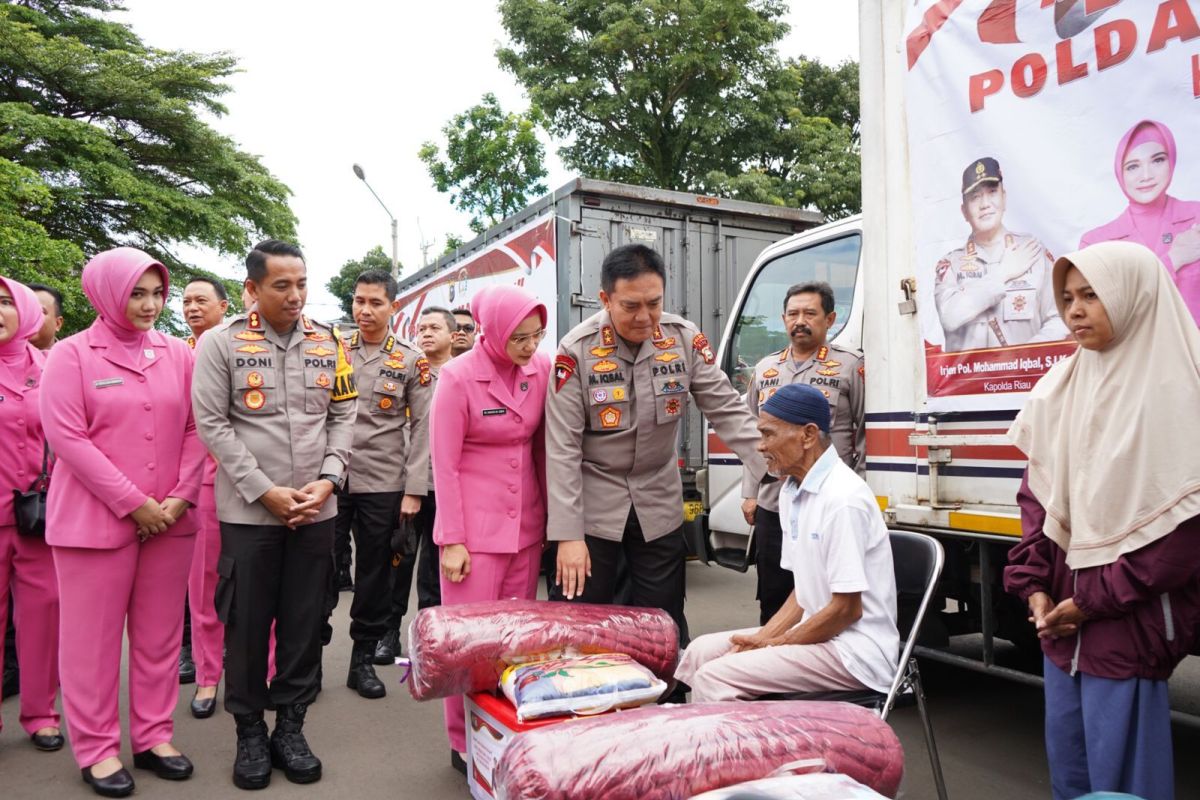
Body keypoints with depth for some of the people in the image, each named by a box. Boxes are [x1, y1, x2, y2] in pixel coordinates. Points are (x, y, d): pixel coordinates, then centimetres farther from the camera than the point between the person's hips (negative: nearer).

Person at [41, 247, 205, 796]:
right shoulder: (72, 354, -3)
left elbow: (194, 430, 6)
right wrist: (132, 504, -14)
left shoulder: (177, 354, 7)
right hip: (95, 519, -3)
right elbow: (66, 437, -10)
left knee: (160, 632, 10)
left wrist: (179, 498, -6)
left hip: (169, 519, 3)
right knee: (93, 636, 6)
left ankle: (153, 736, 23)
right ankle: (97, 748, 20)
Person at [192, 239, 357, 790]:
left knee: (304, 621, 9)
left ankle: (290, 724, 25)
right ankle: (249, 730, 25)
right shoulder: (221, 343, -3)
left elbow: (343, 415, 7)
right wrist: (265, 491, -13)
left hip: (315, 511, 3)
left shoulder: (328, 343, 6)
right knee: (246, 622, 7)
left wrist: (327, 480, -7)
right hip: (249, 511, -2)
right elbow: (212, 424, -7)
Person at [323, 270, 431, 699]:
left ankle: (364, 659, 22)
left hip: (383, 484, -1)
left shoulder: (412, 361, 2)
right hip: (329, 480, 1)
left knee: (375, 572, 8)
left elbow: (421, 427, 0)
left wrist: (414, 490, -6)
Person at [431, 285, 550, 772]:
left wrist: (550, 514, 7)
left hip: (526, 526, 5)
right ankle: (465, 743, 21)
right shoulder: (458, 377, -12)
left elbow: (543, 447, 8)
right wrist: (451, 540, -12)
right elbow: (444, 466, -11)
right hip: (475, 527, -4)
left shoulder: (540, 370, 0)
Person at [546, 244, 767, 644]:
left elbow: (726, 410, -5)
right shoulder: (577, 350, -15)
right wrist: (568, 535, -17)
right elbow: (562, 448, -15)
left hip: (659, 505, 3)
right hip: (593, 505, -2)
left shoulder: (685, 338, -7)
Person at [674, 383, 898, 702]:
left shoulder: (843, 499, -21)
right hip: (815, 631, 9)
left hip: (855, 653, -9)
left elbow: (846, 610, -19)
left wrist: (770, 645, -11)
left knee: (714, 678, -20)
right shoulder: (791, 491, 8)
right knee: (701, 651, 5)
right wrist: (761, 639, 0)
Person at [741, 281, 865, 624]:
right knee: (772, 599, 12)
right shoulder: (765, 369, 14)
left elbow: (866, 435, -2)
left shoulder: (850, 366, 0)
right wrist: (750, 493, 14)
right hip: (771, 506, 5)